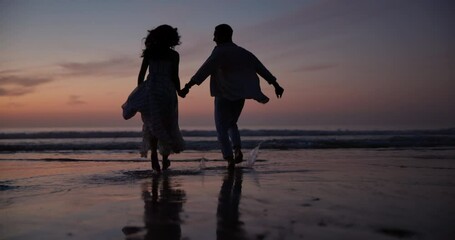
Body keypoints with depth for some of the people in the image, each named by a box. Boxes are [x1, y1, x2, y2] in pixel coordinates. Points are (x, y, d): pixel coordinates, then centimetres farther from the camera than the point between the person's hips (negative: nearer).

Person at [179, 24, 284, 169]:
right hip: (240, 96, 6)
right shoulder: (243, 53, 11)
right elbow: (261, 69, 11)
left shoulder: (219, 52, -8)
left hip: (224, 96, -6)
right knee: (232, 124, 23)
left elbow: (204, 70, -22)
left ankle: (229, 158, -7)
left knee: (222, 128, 5)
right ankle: (238, 149, 1)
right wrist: (276, 85, 15)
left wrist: (187, 86, -29)